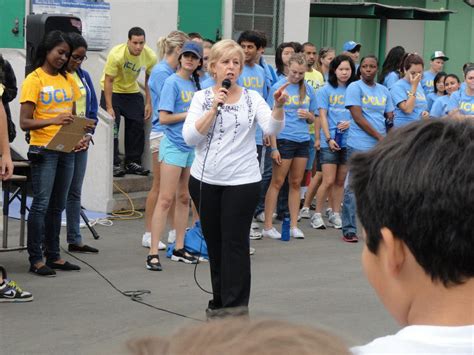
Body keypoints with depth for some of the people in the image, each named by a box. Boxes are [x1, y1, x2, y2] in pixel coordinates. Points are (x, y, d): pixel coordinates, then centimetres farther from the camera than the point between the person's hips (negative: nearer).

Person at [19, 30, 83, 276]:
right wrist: (53, 121, -26)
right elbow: (24, 122, -11)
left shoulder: (68, 79, 12)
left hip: (66, 150, 6)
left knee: (57, 205, 11)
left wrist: (79, 137, 1)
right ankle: (35, 259, -1)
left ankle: (53, 256, 18)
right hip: (43, 151, -6)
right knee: (41, 204, -6)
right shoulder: (34, 80, -7)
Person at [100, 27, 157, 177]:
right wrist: (109, 107, -26)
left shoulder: (150, 57, -17)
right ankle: (114, 164, -6)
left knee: (137, 125, 2)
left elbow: (149, 80, -2)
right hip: (112, 91, -4)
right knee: (112, 126, -12)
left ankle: (133, 162, 12)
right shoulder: (117, 54, -30)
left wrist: (148, 103, -5)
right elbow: (108, 81, -25)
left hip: (132, 91, 4)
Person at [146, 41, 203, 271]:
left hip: (192, 146, 7)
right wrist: (190, 114, -14)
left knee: (184, 198, 12)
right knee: (166, 199, -10)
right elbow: (164, 118, -15)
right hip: (174, 146, -7)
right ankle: (153, 253, -9)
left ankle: (179, 249, 20)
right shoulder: (172, 82, -9)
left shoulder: (195, 83, 12)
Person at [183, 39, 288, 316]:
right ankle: (221, 300, 24)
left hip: (242, 181, -2)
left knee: (235, 242, -3)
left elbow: (272, 129, -14)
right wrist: (214, 108, -15)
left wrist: (279, 106, -32)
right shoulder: (202, 98, 4)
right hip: (206, 180, 2)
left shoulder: (252, 98, 2)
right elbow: (190, 137, -8)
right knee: (214, 242, 11)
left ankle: (236, 304, 4)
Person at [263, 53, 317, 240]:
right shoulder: (278, 88, -4)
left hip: (303, 140, 4)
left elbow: (312, 119, 19)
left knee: (296, 183, 9)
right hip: (284, 139, -4)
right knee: (277, 182, -1)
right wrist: (274, 147, -11)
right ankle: (268, 226, 3)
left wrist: (308, 115, -6)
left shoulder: (308, 90, 9)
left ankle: (294, 225, 15)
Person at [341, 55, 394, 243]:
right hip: (359, 146, -6)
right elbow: (358, 117, -10)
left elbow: (390, 117, 18)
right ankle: (349, 230, -1)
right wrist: (379, 137, -10)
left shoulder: (384, 90, 16)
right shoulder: (355, 88, -2)